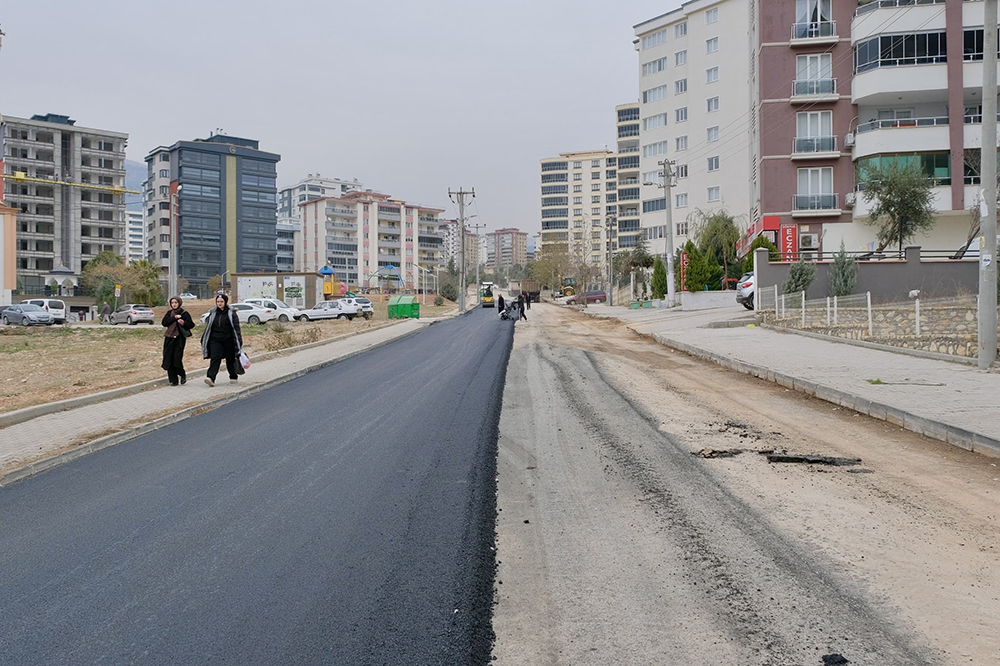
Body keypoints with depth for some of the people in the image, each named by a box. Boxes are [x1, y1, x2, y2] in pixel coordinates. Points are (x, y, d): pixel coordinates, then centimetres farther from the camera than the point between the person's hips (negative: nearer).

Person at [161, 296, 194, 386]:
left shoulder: (185, 313, 1)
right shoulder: (169, 313, 11)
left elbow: (191, 325, 0)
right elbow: (164, 322, -3)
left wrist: (184, 323, -19)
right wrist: (174, 318, -12)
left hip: (179, 338, -4)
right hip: (169, 338, 4)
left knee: (177, 358, -11)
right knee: (169, 358, -1)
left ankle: (182, 375, 15)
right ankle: (173, 380, 7)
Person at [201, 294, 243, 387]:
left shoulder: (231, 313, -1)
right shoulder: (212, 313, 10)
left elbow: (236, 327, -3)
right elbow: (208, 326, 16)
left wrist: (239, 340, -9)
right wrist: (204, 340, 15)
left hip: (228, 341, -2)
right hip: (215, 340, 2)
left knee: (230, 359, 7)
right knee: (215, 358, -12)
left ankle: (233, 376, 26)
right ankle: (210, 377, -24)